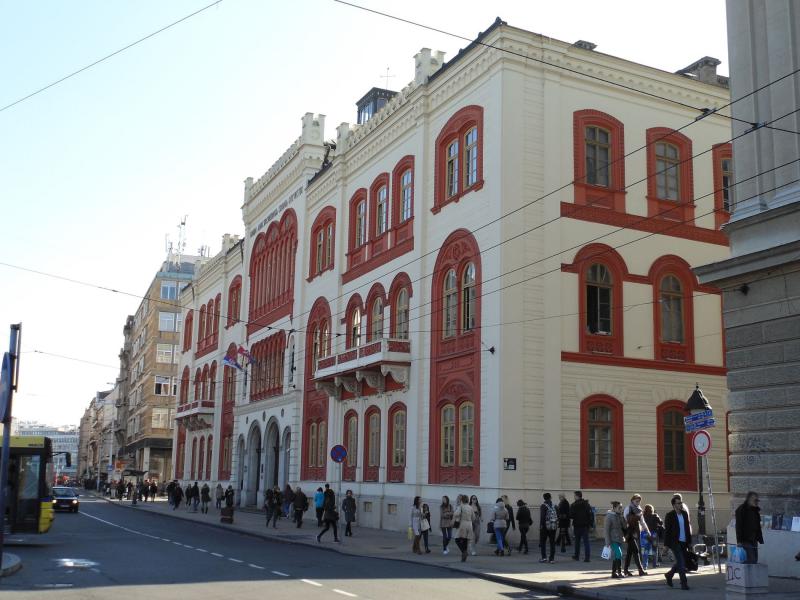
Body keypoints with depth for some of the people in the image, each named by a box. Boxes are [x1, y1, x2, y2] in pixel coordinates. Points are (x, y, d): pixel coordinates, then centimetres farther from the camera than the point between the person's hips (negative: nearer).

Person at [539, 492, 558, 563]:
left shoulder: (543, 506, -10)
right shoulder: (554, 506, 5)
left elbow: (542, 517, -16)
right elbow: (558, 516, 7)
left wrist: (541, 525, -11)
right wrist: (557, 525, 15)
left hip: (545, 526, -4)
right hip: (553, 527, 4)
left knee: (543, 542, 5)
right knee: (552, 543, 9)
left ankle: (544, 557, -4)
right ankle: (552, 558, 7)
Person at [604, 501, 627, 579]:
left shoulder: (620, 516, 10)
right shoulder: (609, 516, -10)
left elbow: (624, 526, 8)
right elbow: (607, 529, -11)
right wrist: (608, 542, -14)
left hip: (619, 539, 7)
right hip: (613, 539, -7)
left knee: (615, 556, 10)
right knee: (618, 554, -17)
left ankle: (614, 573, 16)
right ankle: (619, 572, -12)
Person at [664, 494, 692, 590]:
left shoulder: (685, 514, 9)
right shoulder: (670, 515, -7)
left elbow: (688, 527, 14)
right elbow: (667, 530, -7)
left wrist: (689, 541, 9)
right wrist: (667, 544, -10)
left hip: (684, 542, 6)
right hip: (675, 542, -6)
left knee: (681, 562, 13)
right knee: (681, 563, -10)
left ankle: (669, 575, 35)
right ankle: (683, 583, -6)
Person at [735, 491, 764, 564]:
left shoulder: (755, 510, 14)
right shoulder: (741, 510, -9)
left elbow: (758, 526, 20)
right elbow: (738, 526, -14)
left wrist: (760, 539, 14)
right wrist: (739, 541, -19)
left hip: (754, 540, 8)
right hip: (745, 540, -8)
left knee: (754, 560, 7)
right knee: (751, 560, -13)